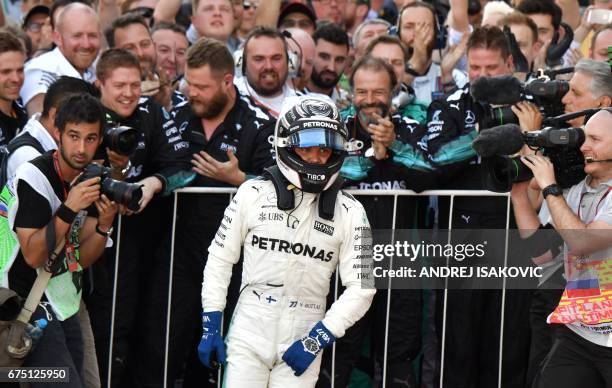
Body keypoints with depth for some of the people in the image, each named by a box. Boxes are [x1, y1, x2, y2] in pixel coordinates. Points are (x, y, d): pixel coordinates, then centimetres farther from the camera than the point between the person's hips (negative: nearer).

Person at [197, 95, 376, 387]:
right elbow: (220, 259, 7)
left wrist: (315, 342, -8)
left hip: (301, 344, 0)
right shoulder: (253, 195, 0)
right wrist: (210, 328, 3)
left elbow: (360, 289, -1)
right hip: (247, 339, 0)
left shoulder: (349, 213, 1)